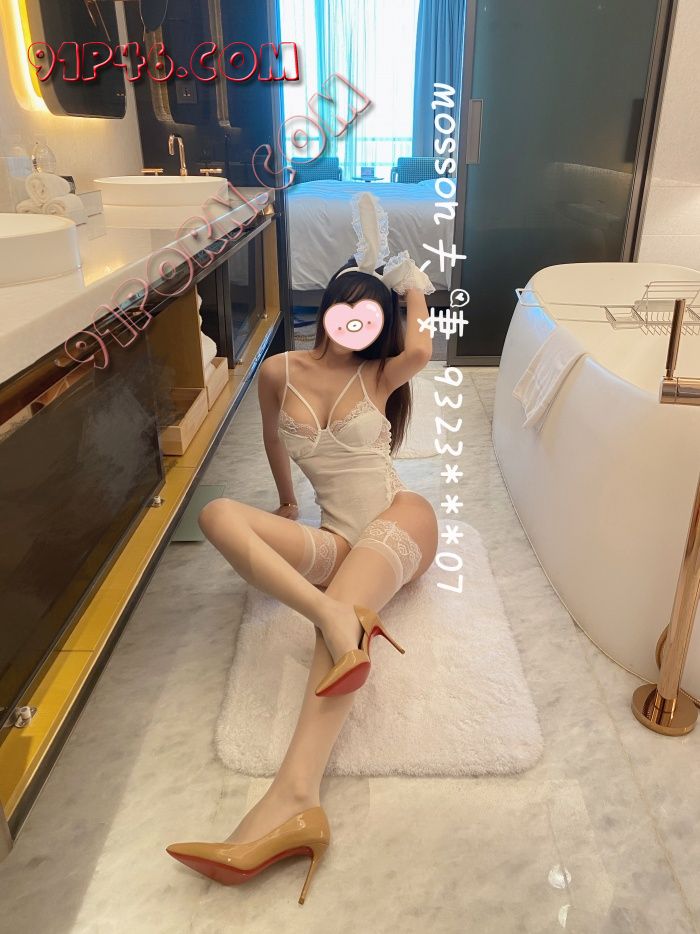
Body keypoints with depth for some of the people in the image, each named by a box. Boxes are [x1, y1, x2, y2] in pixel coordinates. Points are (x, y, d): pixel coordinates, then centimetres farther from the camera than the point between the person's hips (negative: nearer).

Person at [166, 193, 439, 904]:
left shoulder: (379, 375, 7)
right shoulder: (279, 372, 10)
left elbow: (421, 348, -15)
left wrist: (414, 291, 6)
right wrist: (285, 504, 36)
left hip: (399, 519, -2)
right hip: (337, 540, 3)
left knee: (340, 600, -36)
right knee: (218, 513, -22)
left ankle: (293, 800, -51)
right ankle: (341, 618, -44)